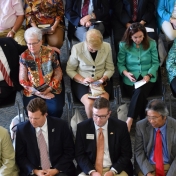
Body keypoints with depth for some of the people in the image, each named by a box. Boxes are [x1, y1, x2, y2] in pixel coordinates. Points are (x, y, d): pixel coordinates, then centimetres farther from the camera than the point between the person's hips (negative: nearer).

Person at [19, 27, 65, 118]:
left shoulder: (50, 54, -2)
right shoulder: (24, 57, -3)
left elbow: (58, 74, 2)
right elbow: (22, 80, -2)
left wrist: (49, 89, -12)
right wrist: (37, 93, -12)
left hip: (51, 90, 0)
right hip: (32, 92, 0)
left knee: (55, 109, -25)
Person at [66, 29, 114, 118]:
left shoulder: (107, 47, -6)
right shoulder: (77, 49, -12)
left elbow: (110, 69, 6)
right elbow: (69, 70, -2)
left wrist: (104, 78, -15)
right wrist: (82, 80, -17)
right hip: (82, 83, -1)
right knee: (89, 103, -30)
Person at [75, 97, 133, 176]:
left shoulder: (120, 126, -4)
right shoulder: (82, 127, -3)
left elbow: (126, 154, 0)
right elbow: (79, 155, 0)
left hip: (115, 169, 0)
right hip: (89, 169, 0)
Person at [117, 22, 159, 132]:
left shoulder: (151, 43, 2)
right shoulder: (124, 45, 1)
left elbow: (155, 63, 2)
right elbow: (120, 64, 4)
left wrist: (149, 75, -15)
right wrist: (126, 73, -17)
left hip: (148, 78, 0)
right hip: (131, 79, 0)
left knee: (140, 92, -33)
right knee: (140, 95, -30)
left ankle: (129, 121, -30)